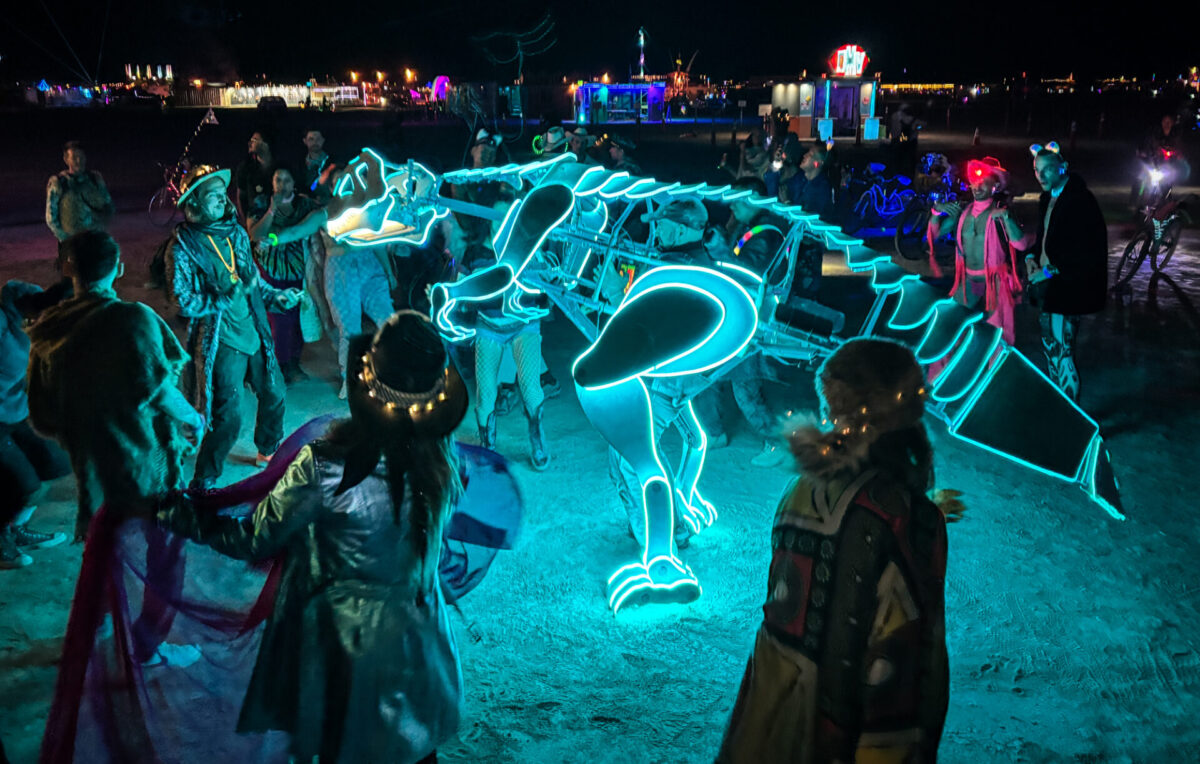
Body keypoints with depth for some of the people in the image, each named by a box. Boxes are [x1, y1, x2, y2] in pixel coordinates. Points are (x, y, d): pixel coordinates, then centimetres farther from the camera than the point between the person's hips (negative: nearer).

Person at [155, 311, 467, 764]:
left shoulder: (327, 468, -30)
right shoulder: (442, 457, -18)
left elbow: (254, 542, -17)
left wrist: (178, 514, -2)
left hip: (346, 642, -3)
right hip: (418, 638, 3)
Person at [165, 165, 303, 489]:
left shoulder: (235, 233, 7)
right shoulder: (182, 246, -12)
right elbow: (184, 302, -17)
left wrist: (275, 295, 4)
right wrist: (227, 297, -22)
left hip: (254, 332, 7)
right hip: (219, 341, -7)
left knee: (273, 394, 18)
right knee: (228, 416, -8)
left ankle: (268, 450, 45)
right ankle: (202, 483, 9)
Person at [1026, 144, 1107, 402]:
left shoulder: (1080, 201, -17)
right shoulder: (1048, 199, 10)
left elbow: (1088, 253, -21)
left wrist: (1050, 271, -20)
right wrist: (1032, 257, 6)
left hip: (1068, 288, -9)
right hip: (1048, 284, 9)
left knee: (1061, 351, -8)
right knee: (1050, 345, 17)